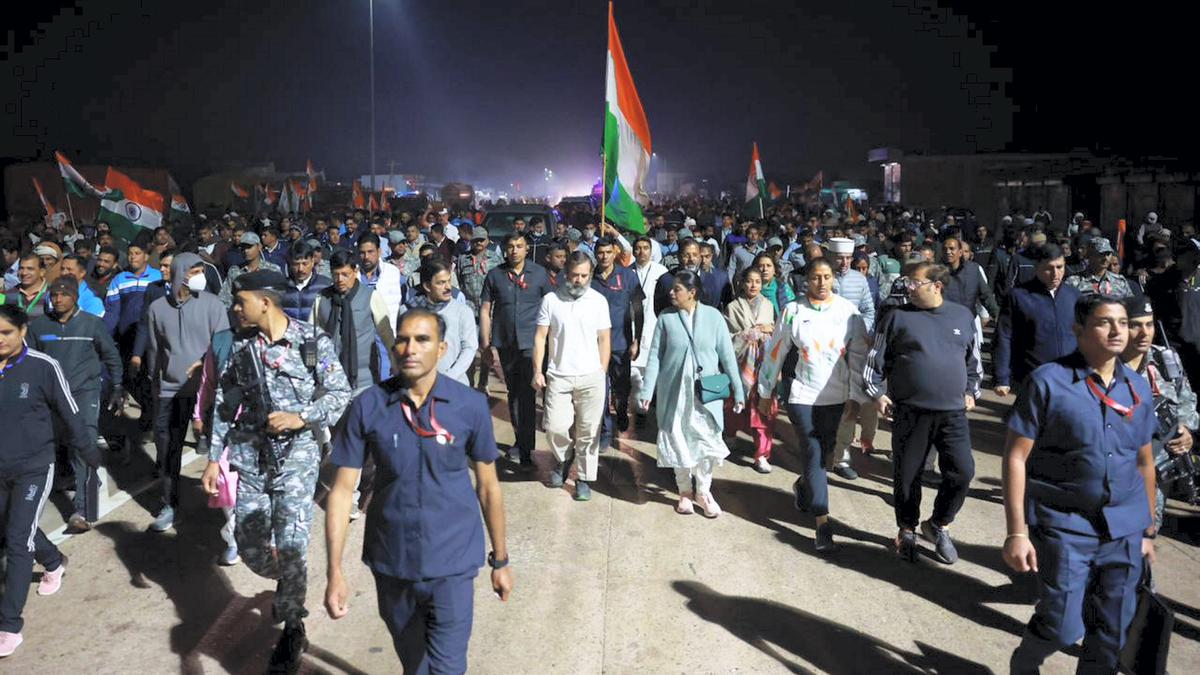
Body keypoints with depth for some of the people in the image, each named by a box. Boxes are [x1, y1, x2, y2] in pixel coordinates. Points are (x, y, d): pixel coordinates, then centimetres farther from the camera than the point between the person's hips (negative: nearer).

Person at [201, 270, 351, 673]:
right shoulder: (241, 346, 4)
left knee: (291, 545, -4)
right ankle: (290, 586, 40)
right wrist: (214, 457, 6)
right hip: (251, 457, 4)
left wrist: (301, 418, -18)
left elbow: (341, 394, -4)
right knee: (249, 546, 8)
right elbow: (225, 404, 9)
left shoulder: (314, 342, -8)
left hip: (296, 455, -4)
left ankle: (292, 628, 17)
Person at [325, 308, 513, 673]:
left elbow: (487, 486, -1)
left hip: (452, 563, -2)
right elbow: (342, 490, -6)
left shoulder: (471, 405, -11)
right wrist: (335, 572, -9)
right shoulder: (367, 407, -10)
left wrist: (500, 560, 5)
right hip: (391, 562, 2)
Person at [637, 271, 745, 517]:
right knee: (678, 442, 8)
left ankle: (703, 492, 20)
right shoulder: (666, 318, -2)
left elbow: (727, 355, -1)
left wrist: (738, 391, -2)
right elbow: (655, 357, 0)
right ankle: (685, 492, 26)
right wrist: (646, 390, -7)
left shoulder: (713, 316, -4)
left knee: (707, 442, -1)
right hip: (674, 392, 1)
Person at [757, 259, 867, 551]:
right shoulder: (792, 311, -5)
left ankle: (803, 485, 44)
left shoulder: (848, 311, -2)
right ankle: (822, 522, 1)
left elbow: (859, 356, 1)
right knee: (813, 453, -4)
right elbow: (775, 353, 1)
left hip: (835, 396, 2)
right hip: (802, 395, -2)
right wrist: (765, 392, 5)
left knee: (825, 449, 14)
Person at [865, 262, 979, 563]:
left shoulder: (962, 316, 7)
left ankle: (938, 526, 20)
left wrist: (971, 391, 12)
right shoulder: (898, 317, -1)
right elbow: (876, 358, 2)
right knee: (907, 476, 5)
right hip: (909, 412, -2)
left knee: (962, 472, -3)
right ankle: (907, 530, 27)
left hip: (953, 412, 2)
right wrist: (877, 392, -5)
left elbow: (973, 359, 19)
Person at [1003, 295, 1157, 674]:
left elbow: (1144, 463, 15)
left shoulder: (1139, 389, 6)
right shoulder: (1048, 381, -10)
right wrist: (1017, 532, -15)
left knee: (1111, 636, 11)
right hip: (1065, 526, -4)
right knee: (1063, 629, -1)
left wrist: (1148, 531, 16)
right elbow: (1016, 457, -11)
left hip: (1125, 531, 5)